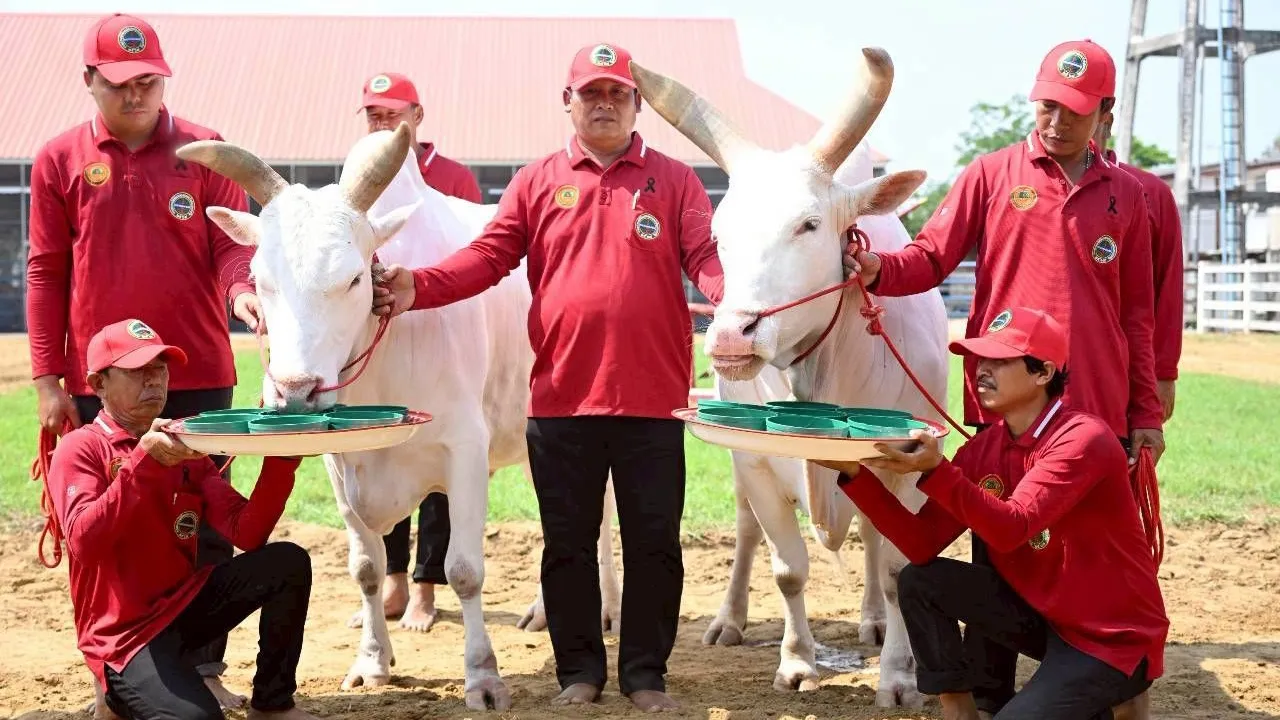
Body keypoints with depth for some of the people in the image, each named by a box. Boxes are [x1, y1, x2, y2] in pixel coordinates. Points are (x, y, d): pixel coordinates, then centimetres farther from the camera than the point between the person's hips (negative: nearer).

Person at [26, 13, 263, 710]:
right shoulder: (59, 161, 4)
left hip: (198, 377, 0)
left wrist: (242, 289, -23)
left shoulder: (205, 151, 3)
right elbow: (45, 274, 4)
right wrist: (47, 379, -1)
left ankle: (205, 668, 15)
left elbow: (232, 243, 1)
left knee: (204, 530, 5)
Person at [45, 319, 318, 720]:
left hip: (185, 603, 6)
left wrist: (281, 459, -18)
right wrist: (145, 461, -32)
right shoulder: (79, 449, -7)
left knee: (289, 563, -15)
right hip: (125, 633, -6)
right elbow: (84, 543, -25)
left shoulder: (187, 450, 8)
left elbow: (247, 534, -4)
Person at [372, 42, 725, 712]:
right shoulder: (537, 182, 9)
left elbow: (705, 258, -3)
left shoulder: (674, 180, 7)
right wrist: (418, 286, -14)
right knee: (568, 543, 9)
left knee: (653, 541, 6)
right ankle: (579, 669, 22)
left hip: (652, 399, -1)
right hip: (561, 397, 1)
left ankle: (646, 673, 19)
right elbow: (488, 255, 1)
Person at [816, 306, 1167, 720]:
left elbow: (1010, 529, -34)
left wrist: (934, 470, -47)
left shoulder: (1083, 438, -21)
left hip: (1113, 636, -7)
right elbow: (922, 545, -8)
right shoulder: (984, 449, 0)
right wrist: (855, 473, -18)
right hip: (1040, 613, 7)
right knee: (919, 582, -8)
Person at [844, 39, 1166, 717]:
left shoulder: (1125, 194, 8)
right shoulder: (991, 175, 4)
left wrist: (1146, 413, 8)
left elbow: (1137, 312, 10)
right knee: (997, 557, 7)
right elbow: (931, 256, -1)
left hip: (1097, 412, 1)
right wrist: (880, 269, -23)